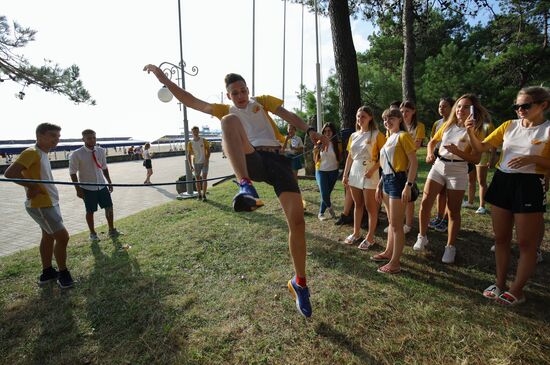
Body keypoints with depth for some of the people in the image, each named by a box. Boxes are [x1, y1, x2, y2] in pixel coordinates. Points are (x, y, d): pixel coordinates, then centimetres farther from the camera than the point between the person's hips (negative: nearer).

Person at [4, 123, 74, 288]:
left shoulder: (42, 154, 11)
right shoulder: (32, 152, -17)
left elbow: (40, 177, 15)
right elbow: (10, 173, -26)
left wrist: (33, 186, -3)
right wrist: (32, 186, -16)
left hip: (49, 203, 10)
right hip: (42, 205, -10)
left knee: (49, 236, 17)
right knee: (62, 236, -4)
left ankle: (47, 272, 30)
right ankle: (63, 273, 11)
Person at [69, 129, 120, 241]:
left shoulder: (101, 151, 1)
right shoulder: (76, 154, -13)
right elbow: (73, 173, -9)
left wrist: (109, 182, 10)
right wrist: (78, 189, -11)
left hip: (102, 186, 4)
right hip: (87, 188, -4)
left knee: (109, 207, 8)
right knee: (90, 211, 8)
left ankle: (111, 230, 25)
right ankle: (92, 233, 27)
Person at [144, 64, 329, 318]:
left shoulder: (262, 101, 26)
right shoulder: (225, 110, 26)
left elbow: (287, 115, 13)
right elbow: (191, 101, 20)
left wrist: (309, 131, -5)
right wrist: (165, 80, 11)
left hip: (277, 160, 1)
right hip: (251, 162, -1)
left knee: (297, 220, -9)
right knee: (229, 121, -26)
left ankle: (299, 283, 12)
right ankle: (245, 185, -44)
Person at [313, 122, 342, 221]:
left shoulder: (337, 144, -4)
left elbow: (340, 159, 5)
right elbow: (315, 160, -1)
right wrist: (315, 152, -18)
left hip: (333, 172, 1)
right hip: (321, 171, -1)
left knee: (327, 193, 6)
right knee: (324, 194, -10)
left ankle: (321, 213, 24)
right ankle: (329, 207, 22)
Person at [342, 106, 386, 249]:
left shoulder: (377, 134, -7)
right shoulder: (353, 135, 11)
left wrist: (372, 169, -19)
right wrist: (345, 174, 10)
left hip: (369, 174, -6)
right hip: (354, 173, 6)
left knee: (371, 207, 2)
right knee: (357, 204, 15)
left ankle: (370, 237, 11)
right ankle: (356, 233, 26)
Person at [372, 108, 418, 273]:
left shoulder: (403, 136, -10)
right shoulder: (389, 138, 16)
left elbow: (414, 162, -15)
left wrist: (408, 186, -22)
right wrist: (379, 184, 17)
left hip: (397, 180, -9)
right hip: (387, 180, 9)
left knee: (396, 224, -3)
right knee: (391, 222, 18)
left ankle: (395, 262, 6)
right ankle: (389, 252, 31)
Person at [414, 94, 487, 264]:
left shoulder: (475, 130, -5)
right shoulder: (448, 125, 6)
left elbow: (476, 159, -11)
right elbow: (432, 142, 17)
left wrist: (457, 151, -26)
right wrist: (430, 153, -4)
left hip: (458, 170, -3)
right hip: (438, 165, 4)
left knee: (453, 210, 4)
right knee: (425, 202, -2)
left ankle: (450, 247, 18)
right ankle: (422, 237, 17)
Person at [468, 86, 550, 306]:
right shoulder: (509, 126, 7)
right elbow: (481, 148, 3)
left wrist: (532, 158, -22)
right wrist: (471, 132, -13)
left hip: (530, 186, -4)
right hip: (501, 182, 5)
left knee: (526, 242, 5)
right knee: (501, 238, 13)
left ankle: (516, 290, 20)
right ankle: (500, 284, 28)